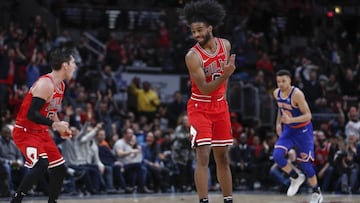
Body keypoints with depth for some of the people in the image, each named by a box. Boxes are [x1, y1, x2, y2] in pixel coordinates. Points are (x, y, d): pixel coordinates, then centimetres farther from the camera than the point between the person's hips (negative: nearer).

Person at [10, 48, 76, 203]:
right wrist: (55, 125, -35)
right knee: (41, 164, -28)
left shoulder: (60, 85, 8)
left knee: (60, 168, 8)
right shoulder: (45, 84, -22)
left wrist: (61, 127, 11)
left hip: (41, 132, 10)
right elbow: (31, 114, -29)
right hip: (25, 132, -10)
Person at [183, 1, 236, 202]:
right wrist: (225, 74, -35)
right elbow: (204, 89, -24)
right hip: (200, 108, -5)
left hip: (220, 106, 5)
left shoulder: (225, 45, -3)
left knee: (223, 157, 11)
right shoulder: (193, 56, -21)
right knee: (203, 157, -13)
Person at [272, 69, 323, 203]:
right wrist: (278, 123, 13)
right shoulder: (276, 93, -5)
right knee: (277, 155, -16)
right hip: (288, 130, 6)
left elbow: (308, 115, -28)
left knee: (304, 163, -3)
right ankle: (296, 177, 8)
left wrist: (291, 120, -41)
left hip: (303, 130, -6)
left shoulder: (297, 94, -26)